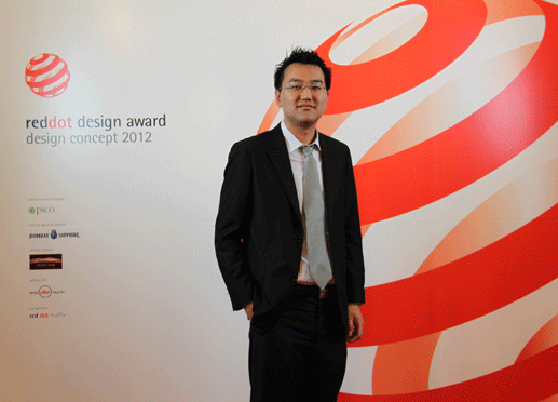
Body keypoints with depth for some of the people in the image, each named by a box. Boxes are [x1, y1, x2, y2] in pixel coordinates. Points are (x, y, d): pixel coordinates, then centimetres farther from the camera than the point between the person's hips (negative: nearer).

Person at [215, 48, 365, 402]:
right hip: (279, 311, -4)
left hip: (332, 311, 4)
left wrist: (354, 300, 7)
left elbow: (351, 231, 11)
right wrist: (247, 301, -7)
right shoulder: (250, 153, -6)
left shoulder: (339, 154, 9)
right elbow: (227, 236, -4)